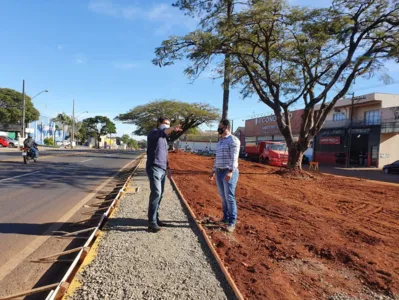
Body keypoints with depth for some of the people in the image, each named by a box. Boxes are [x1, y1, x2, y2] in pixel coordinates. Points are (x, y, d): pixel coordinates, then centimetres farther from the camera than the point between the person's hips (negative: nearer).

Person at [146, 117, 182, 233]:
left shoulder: (164, 138, 22)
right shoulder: (154, 133, -4)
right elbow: (162, 132, -29)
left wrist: (167, 167, 22)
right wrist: (173, 129, -48)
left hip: (162, 169, 9)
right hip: (154, 168, -9)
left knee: (159, 194, 10)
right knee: (156, 193, -17)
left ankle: (155, 218, 19)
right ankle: (152, 222, -14)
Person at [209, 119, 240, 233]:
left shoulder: (233, 140, -11)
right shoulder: (220, 141, 17)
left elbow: (234, 157, -19)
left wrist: (230, 171, -28)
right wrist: (214, 171, 20)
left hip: (229, 172, -8)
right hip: (219, 172, 8)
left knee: (229, 197, -5)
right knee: (223, 197, 13)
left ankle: (232, 222, 3)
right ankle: (225, 218, 25)